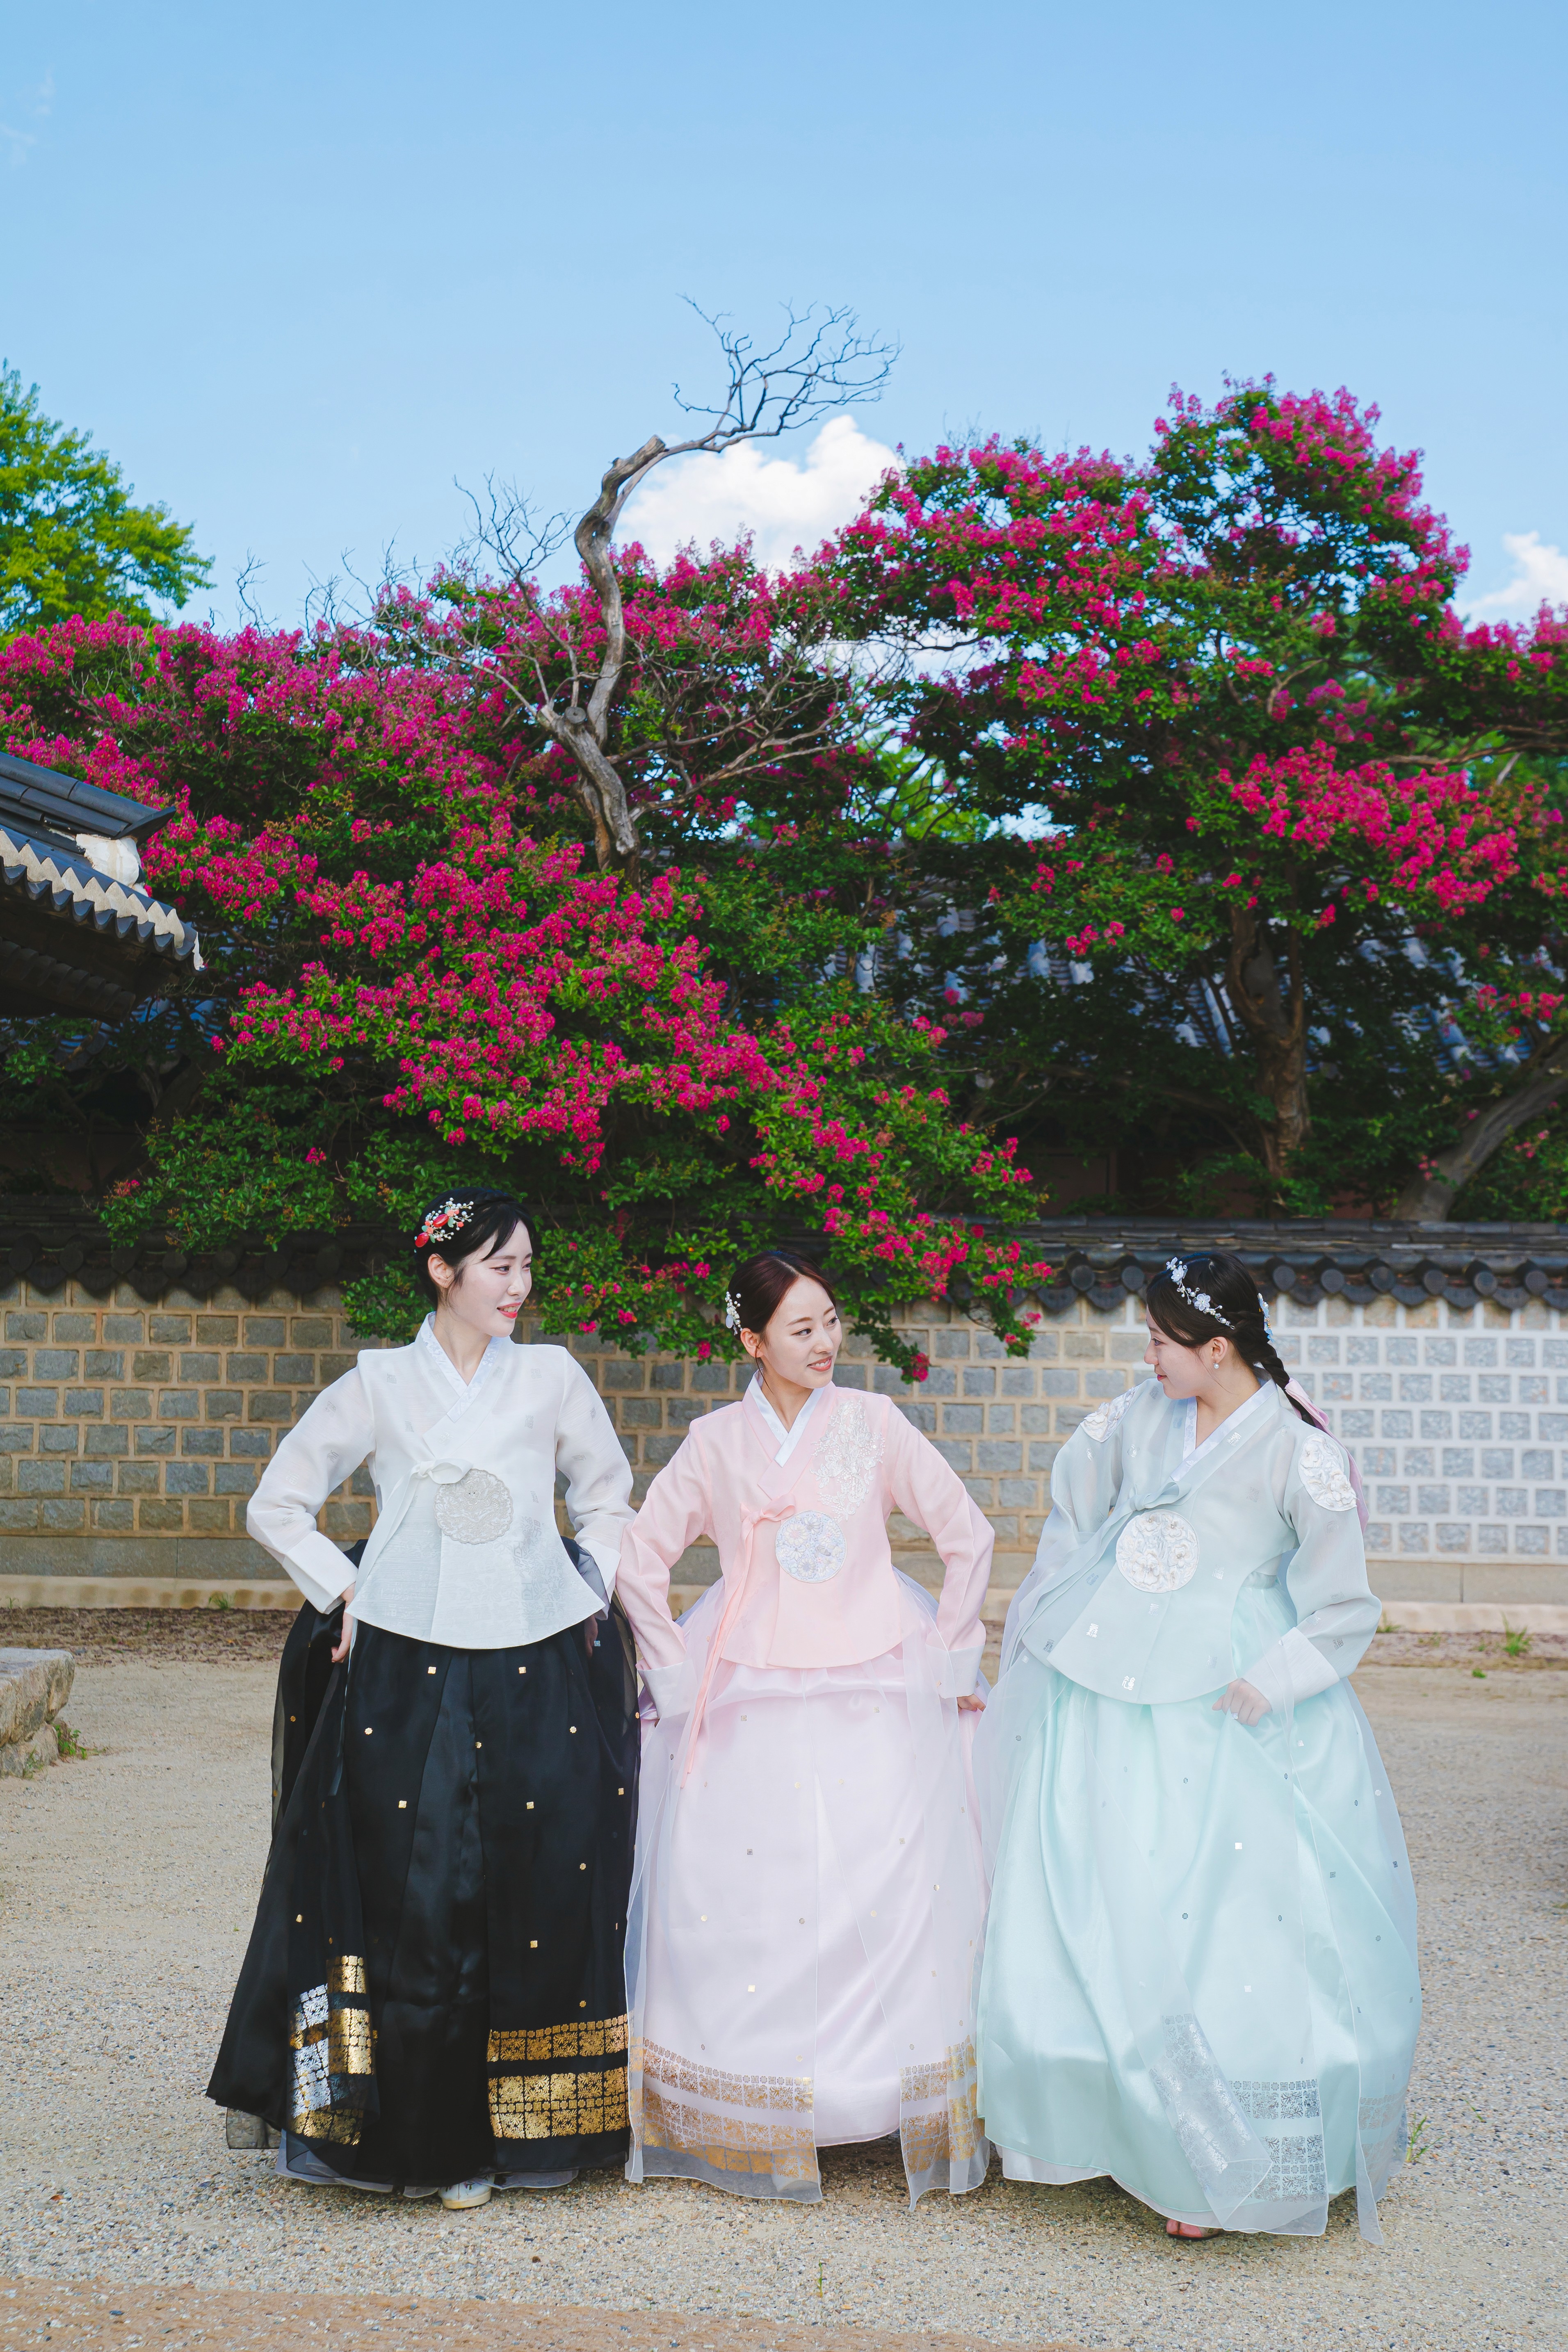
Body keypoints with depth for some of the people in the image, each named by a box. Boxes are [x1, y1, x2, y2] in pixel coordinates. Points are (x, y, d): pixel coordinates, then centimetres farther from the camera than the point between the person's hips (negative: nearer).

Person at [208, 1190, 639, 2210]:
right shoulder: (379, 1385, 3)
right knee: (410, 1901, -3)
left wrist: (591, 1589, 8)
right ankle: (413, 2133, 11)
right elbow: (278, 1506, 10)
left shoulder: (554, 1378, 6)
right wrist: (347, 1594, 3)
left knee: (540, 1893, 0)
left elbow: (610, 1500, 20)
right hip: (405, 1676, -1)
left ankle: (497, 2135, 14)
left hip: (538, 1672, 1)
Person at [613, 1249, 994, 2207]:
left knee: (891, 1893, -2)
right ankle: (749, 2122, 11)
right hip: (750, 1713, 0)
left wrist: (945, 1659, 5)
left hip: (874, 1705, 0)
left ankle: (909, 2110, 11)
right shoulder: (716, 1442, 2)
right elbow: (641, 1561, 9)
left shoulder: (874, 1423, 1)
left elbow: (969, 1537, 6)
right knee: (741, 1901, -1)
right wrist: (683, 1672, 5)